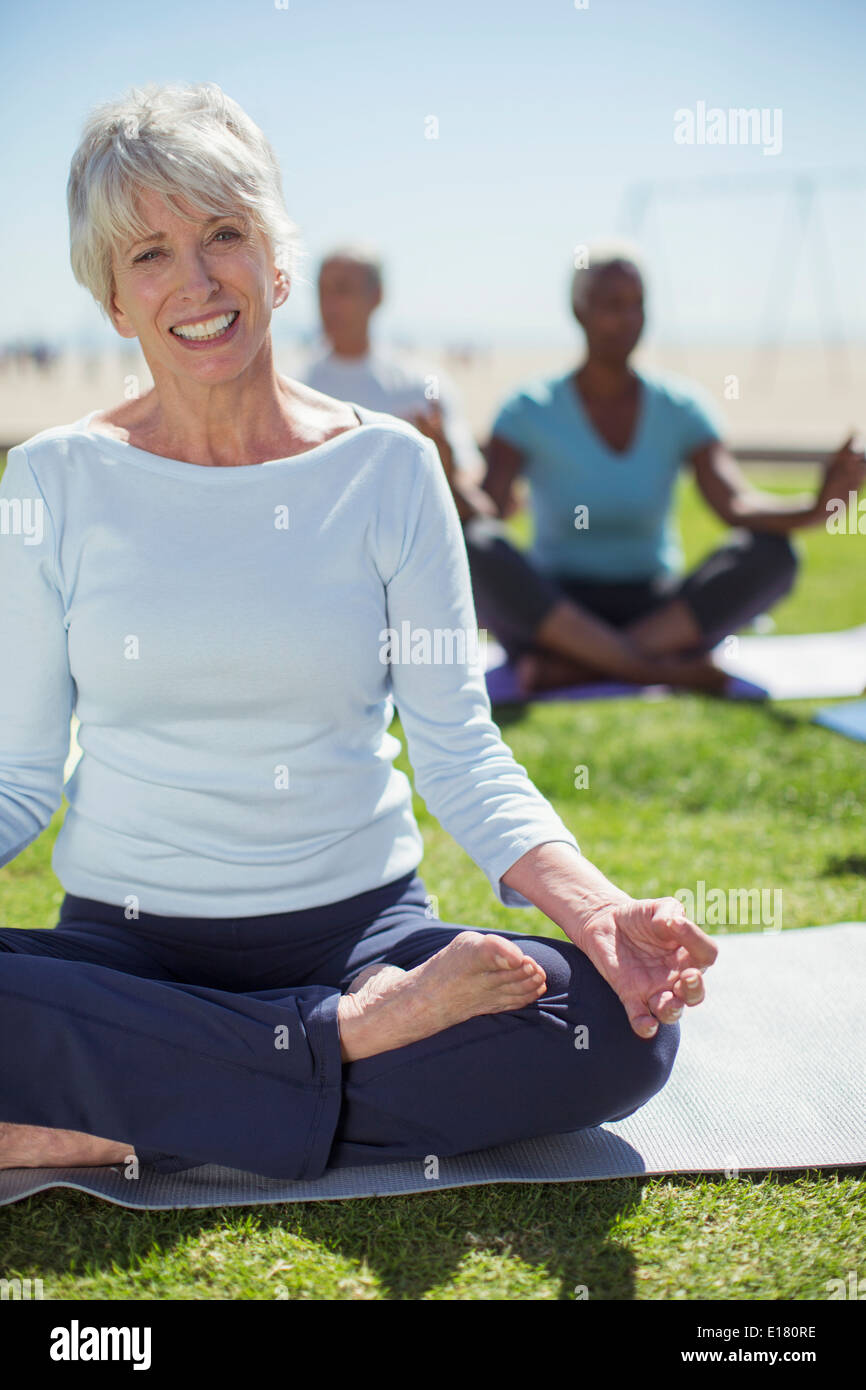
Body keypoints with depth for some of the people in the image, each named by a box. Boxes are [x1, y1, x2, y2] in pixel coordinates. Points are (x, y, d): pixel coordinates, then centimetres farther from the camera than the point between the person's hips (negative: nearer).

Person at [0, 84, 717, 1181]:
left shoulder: (388, 469, 1)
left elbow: (461, 753, -1)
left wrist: (594, 908, -19)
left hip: (360, 923, 1)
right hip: (123, 941, -1)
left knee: (629, 1025, -25)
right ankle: (350, 1042, -17)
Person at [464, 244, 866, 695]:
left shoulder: (681, 408, 2)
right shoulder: (529, 411, -4)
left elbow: (737, 505, -13)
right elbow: (486, 513, -17)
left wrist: (815, 507, -34)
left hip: (658, 613, 2)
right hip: (555, 614, -2)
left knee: (772, 553, -24)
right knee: (477, 548, -32)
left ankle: (574, 665, -29)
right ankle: (655, 667, -30)